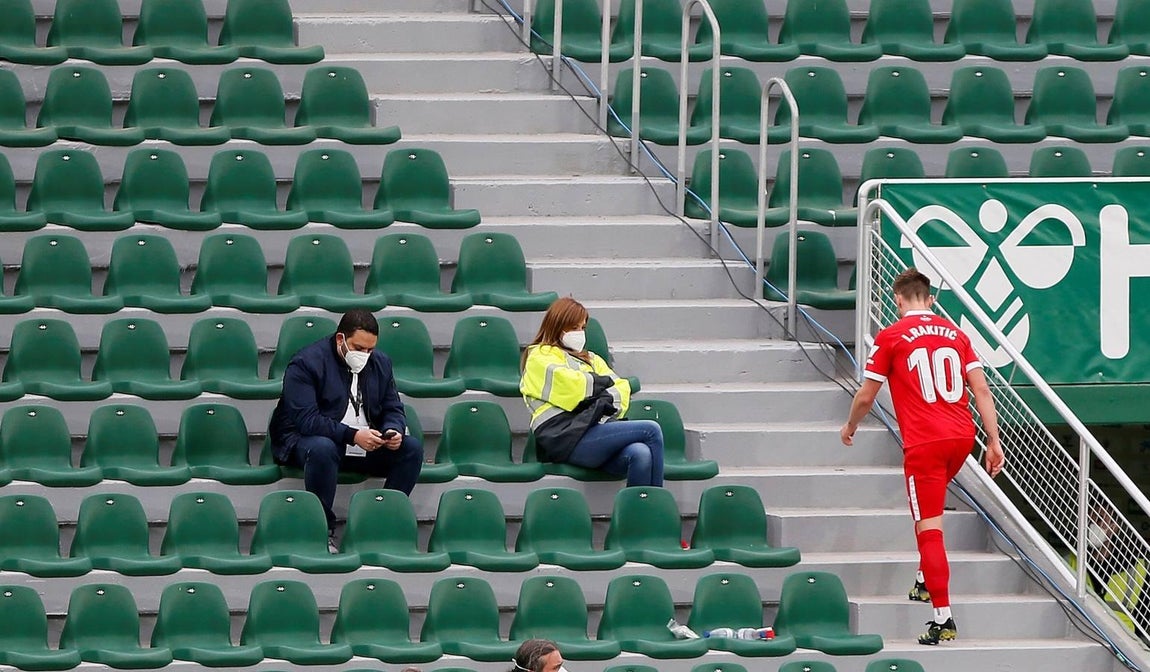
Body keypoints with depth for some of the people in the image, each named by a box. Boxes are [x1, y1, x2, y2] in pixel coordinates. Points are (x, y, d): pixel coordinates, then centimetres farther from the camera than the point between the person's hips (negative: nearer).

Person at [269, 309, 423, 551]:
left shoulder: (380, 363, 8)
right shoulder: (306, 363, -14)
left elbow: (393, 410, 12)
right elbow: (305, 420, -23)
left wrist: (393, 431, -14)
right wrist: (353, 436, -31)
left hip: (365, 446, 6)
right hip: (303, 439, -6)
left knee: (412, 448, -14)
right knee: (322, 448, -41)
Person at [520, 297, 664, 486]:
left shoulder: (591, 360, 34)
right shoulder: (540, 357, 13)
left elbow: (622, 388, 19)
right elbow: (565, 383, -6)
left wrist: (609, 398, -5)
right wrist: (603, 382, 11)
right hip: (568, 436, -6)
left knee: (641, 454, -31)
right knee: (650, 431, -23)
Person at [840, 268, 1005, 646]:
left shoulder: (891, 337, -1)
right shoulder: (955, 335, 11)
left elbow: (866, 396, 5)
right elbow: (982, 391, 6)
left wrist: (850, 427, 24)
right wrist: (994, 441, 8)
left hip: (924, 443, -5)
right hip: (962, 437, 5)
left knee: (929, 528, -6)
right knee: (928, 509, 31)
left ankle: (943, 617, -13)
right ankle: (925, 582, 35)